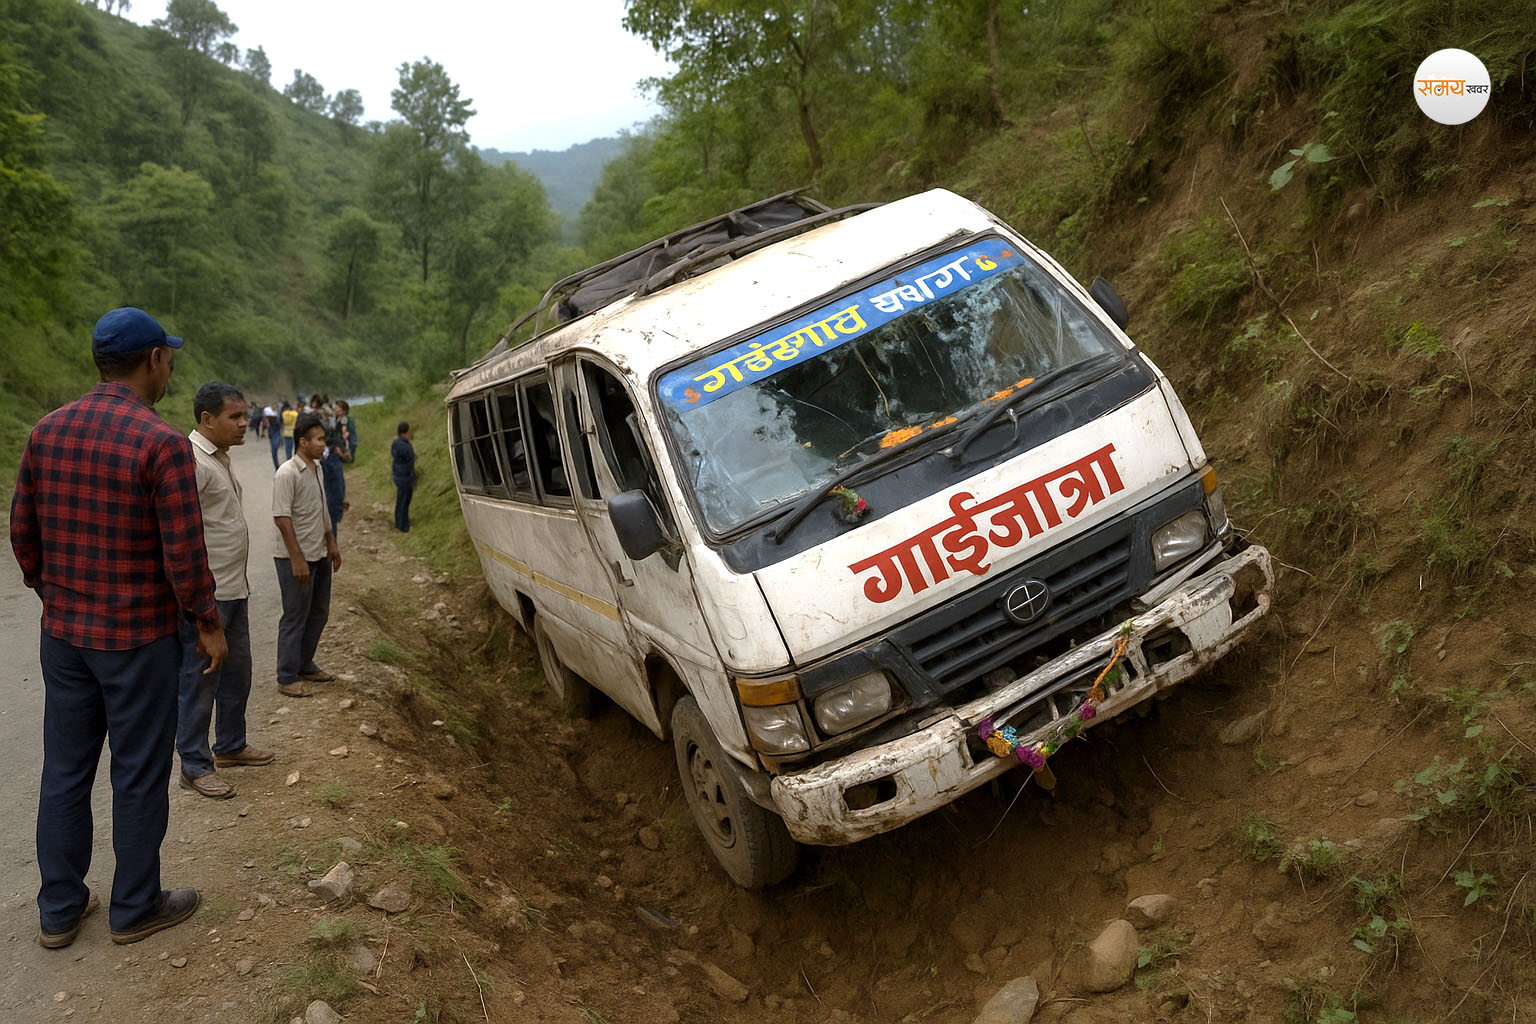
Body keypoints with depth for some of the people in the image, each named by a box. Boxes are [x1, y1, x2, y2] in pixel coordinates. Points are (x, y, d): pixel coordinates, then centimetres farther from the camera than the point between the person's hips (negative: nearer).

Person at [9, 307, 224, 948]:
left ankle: (59, 910, 27)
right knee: (139, 776, 8)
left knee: (64, 770, 16)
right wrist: (209, 624, -5)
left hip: (62, 633, 6)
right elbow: (184, 554, -18)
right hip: (137, 638, -6)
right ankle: (135, 907, 22)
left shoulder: (48, 431, 2)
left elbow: (23, 533, 9)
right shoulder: (162, 444, -19)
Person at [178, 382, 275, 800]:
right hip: (207, 594, -10)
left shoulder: (220, 457, 13)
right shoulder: (191, 460, -18)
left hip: (234, 590, 10)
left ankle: (230, 745, 34)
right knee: (200, 682, 1)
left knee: (237, 674, 19)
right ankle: (195, 766, 11)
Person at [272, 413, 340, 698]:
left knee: (318, 613, 16)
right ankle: (287, 678, 7)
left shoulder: (317, 468, 9)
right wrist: (297, 559, -23)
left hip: (319, 555, 9)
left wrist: (331, 543, 20)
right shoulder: (287, 474, -18)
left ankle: (305, 665, 30)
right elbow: (282, 518, -21)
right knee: (295, 618, -2)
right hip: (296, 558, -9)